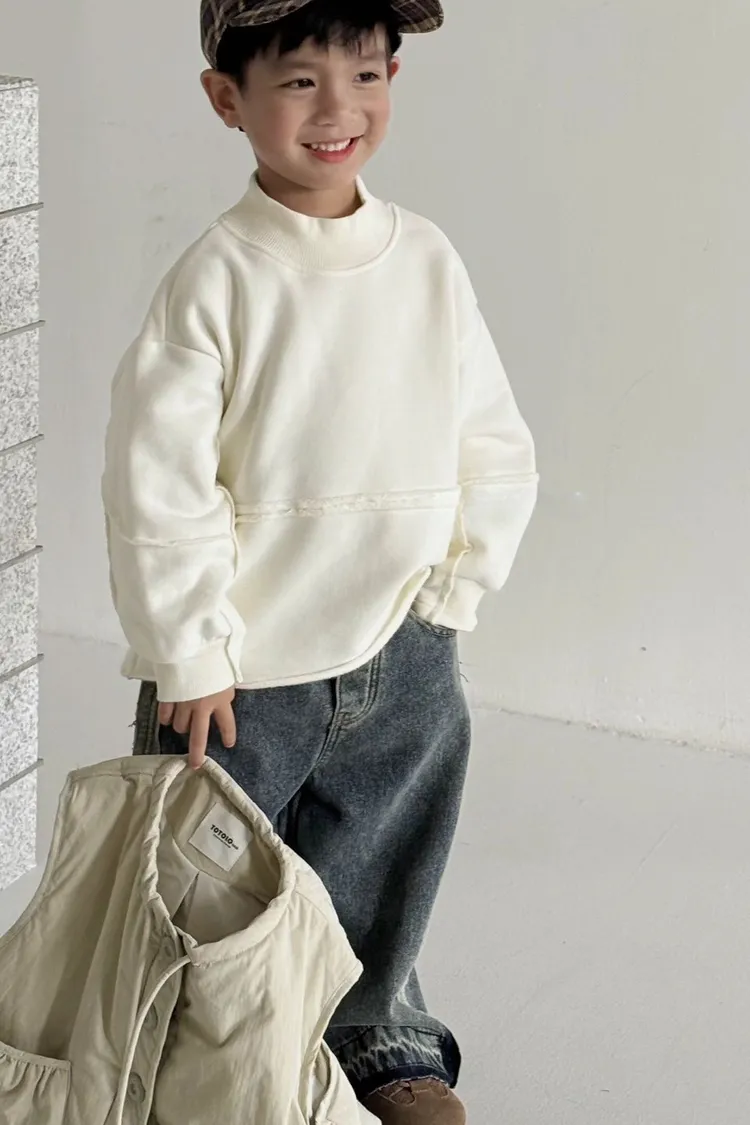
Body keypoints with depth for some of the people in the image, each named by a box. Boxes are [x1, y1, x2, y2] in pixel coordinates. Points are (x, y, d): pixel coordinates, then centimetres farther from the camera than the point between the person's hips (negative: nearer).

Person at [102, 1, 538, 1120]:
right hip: (242, 668, -3)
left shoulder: (429, 260, -1)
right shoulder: (218, 277, -14)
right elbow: (156, 482, -14)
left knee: (379, 890, 20)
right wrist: (189, 659, -13)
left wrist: (448, 595, -2)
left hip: (402, 658, 4)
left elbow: (497, 454, 5)